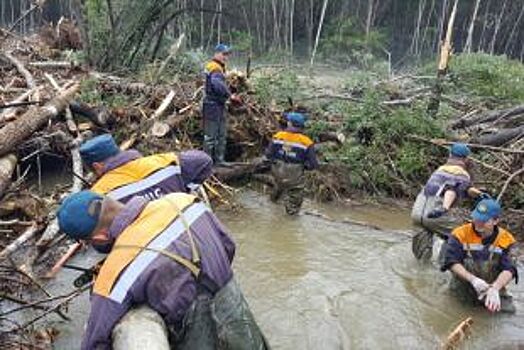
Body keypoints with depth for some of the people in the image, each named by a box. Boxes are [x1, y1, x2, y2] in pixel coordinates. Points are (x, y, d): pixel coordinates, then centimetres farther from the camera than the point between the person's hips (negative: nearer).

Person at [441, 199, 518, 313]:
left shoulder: (505, 239, -6)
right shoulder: (461, 234, -10)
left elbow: (509, 269, -14)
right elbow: (451, 262, -16)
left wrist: (494, 289, -32)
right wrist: (473, 279, -30)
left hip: (494, 286, 0)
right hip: (463, 290, 1)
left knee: (509, 308, -14)